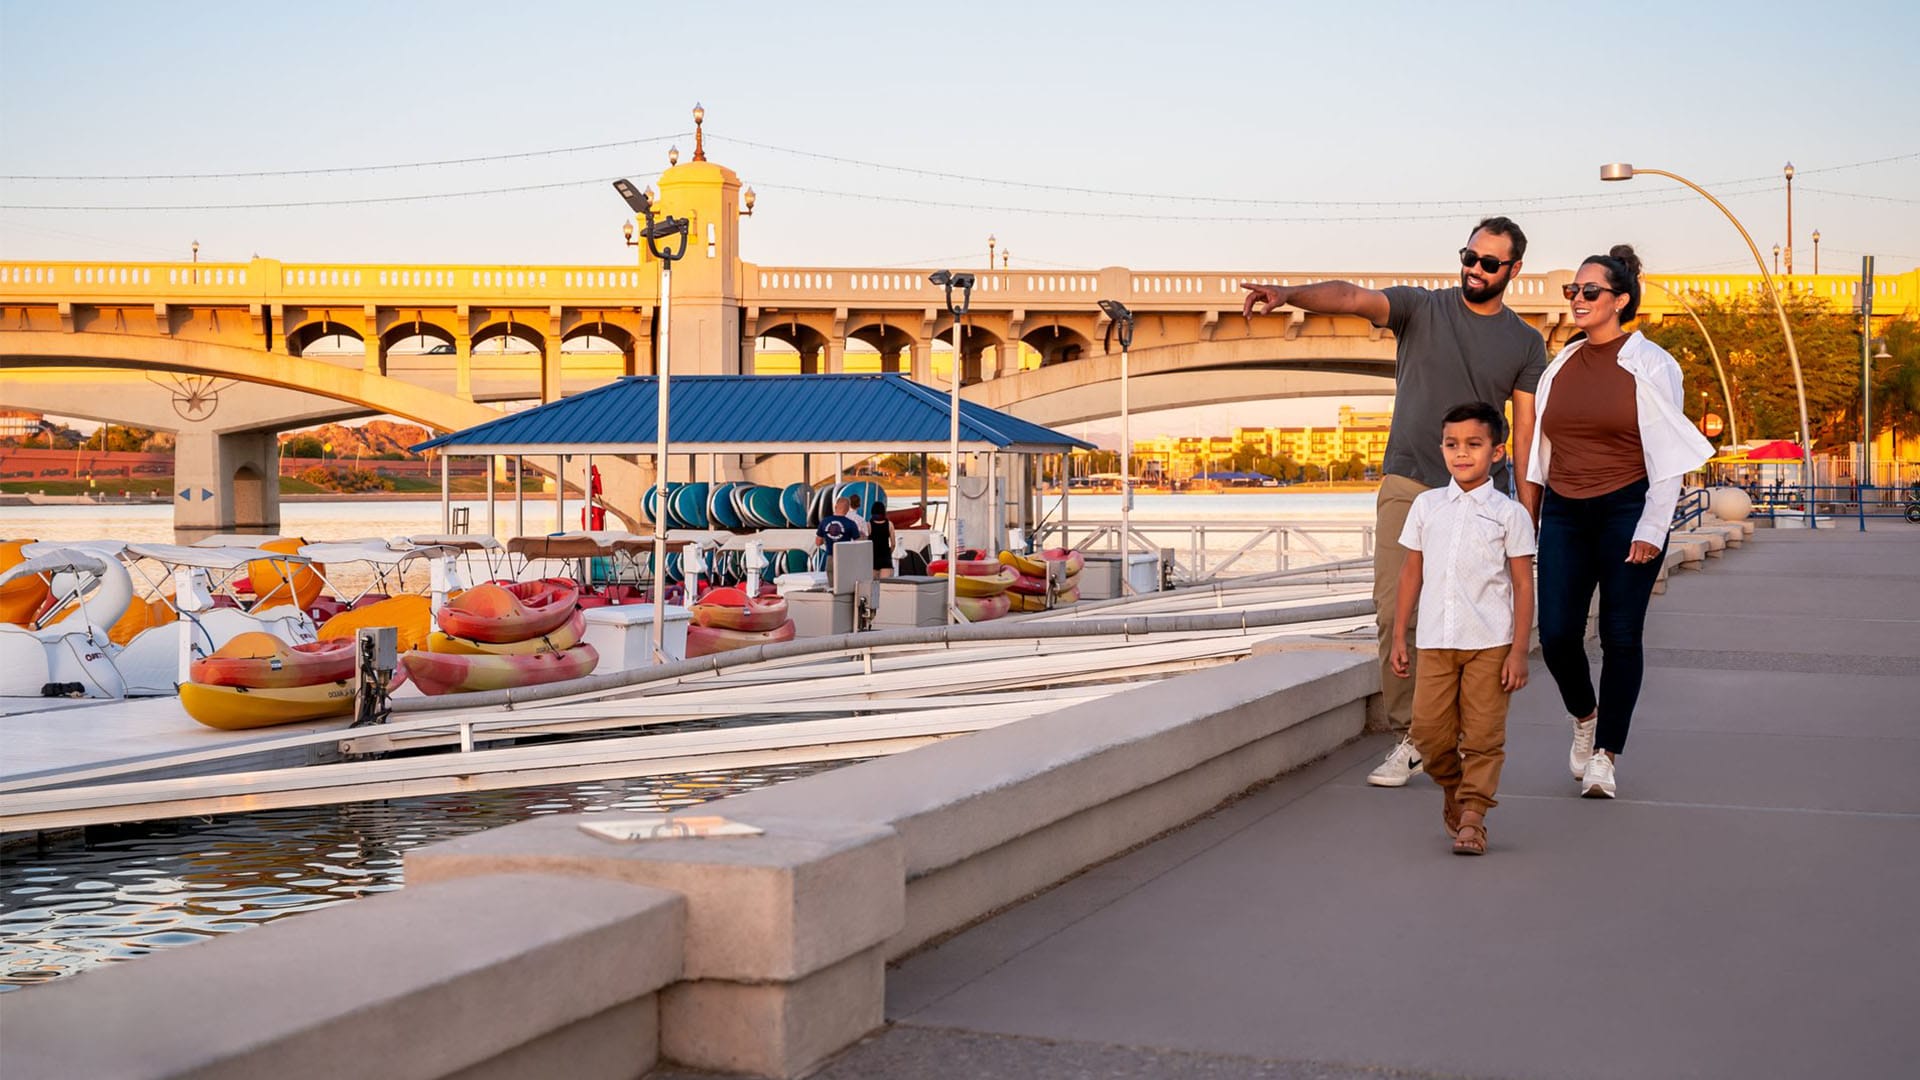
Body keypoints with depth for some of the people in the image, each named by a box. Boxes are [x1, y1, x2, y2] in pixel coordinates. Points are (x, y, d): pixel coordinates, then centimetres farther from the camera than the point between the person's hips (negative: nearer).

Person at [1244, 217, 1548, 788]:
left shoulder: (1525, 343, 9)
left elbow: (1527, 434, 7)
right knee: (1395, 613, -9)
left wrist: (1527, 519, 0)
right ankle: (1409, 736, -2)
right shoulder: (1421, 308, 5)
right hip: (1409, 484, -1)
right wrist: (1289, 293, -33)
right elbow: (1352, 298, -13)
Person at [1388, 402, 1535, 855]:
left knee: (1483, 732, -2)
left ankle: (1472, 815, 7)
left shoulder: (1509, 513, 1)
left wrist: (1519, 651, -5)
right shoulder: (1426, 506, 9)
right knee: (1429, 729, 0)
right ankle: (1452, 787, 27)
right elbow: (1411, 574, 12)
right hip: (1435, 641, 3)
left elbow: (1523, 585, 0)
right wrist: (1398, 638, 10)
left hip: (1489, 642, -2)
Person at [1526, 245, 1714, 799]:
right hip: (1564, 513, 4)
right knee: (1556, 633, -5)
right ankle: (1584, 716, 24)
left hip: (1627, 509, -4)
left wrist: (1651, 528, -11)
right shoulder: (1561, 366, 12)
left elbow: (1668, 454, -5)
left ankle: (1604, 756, 6)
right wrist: (1528, 513, 15)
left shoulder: (1649, 365, -3)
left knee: (1620, 637, -3)